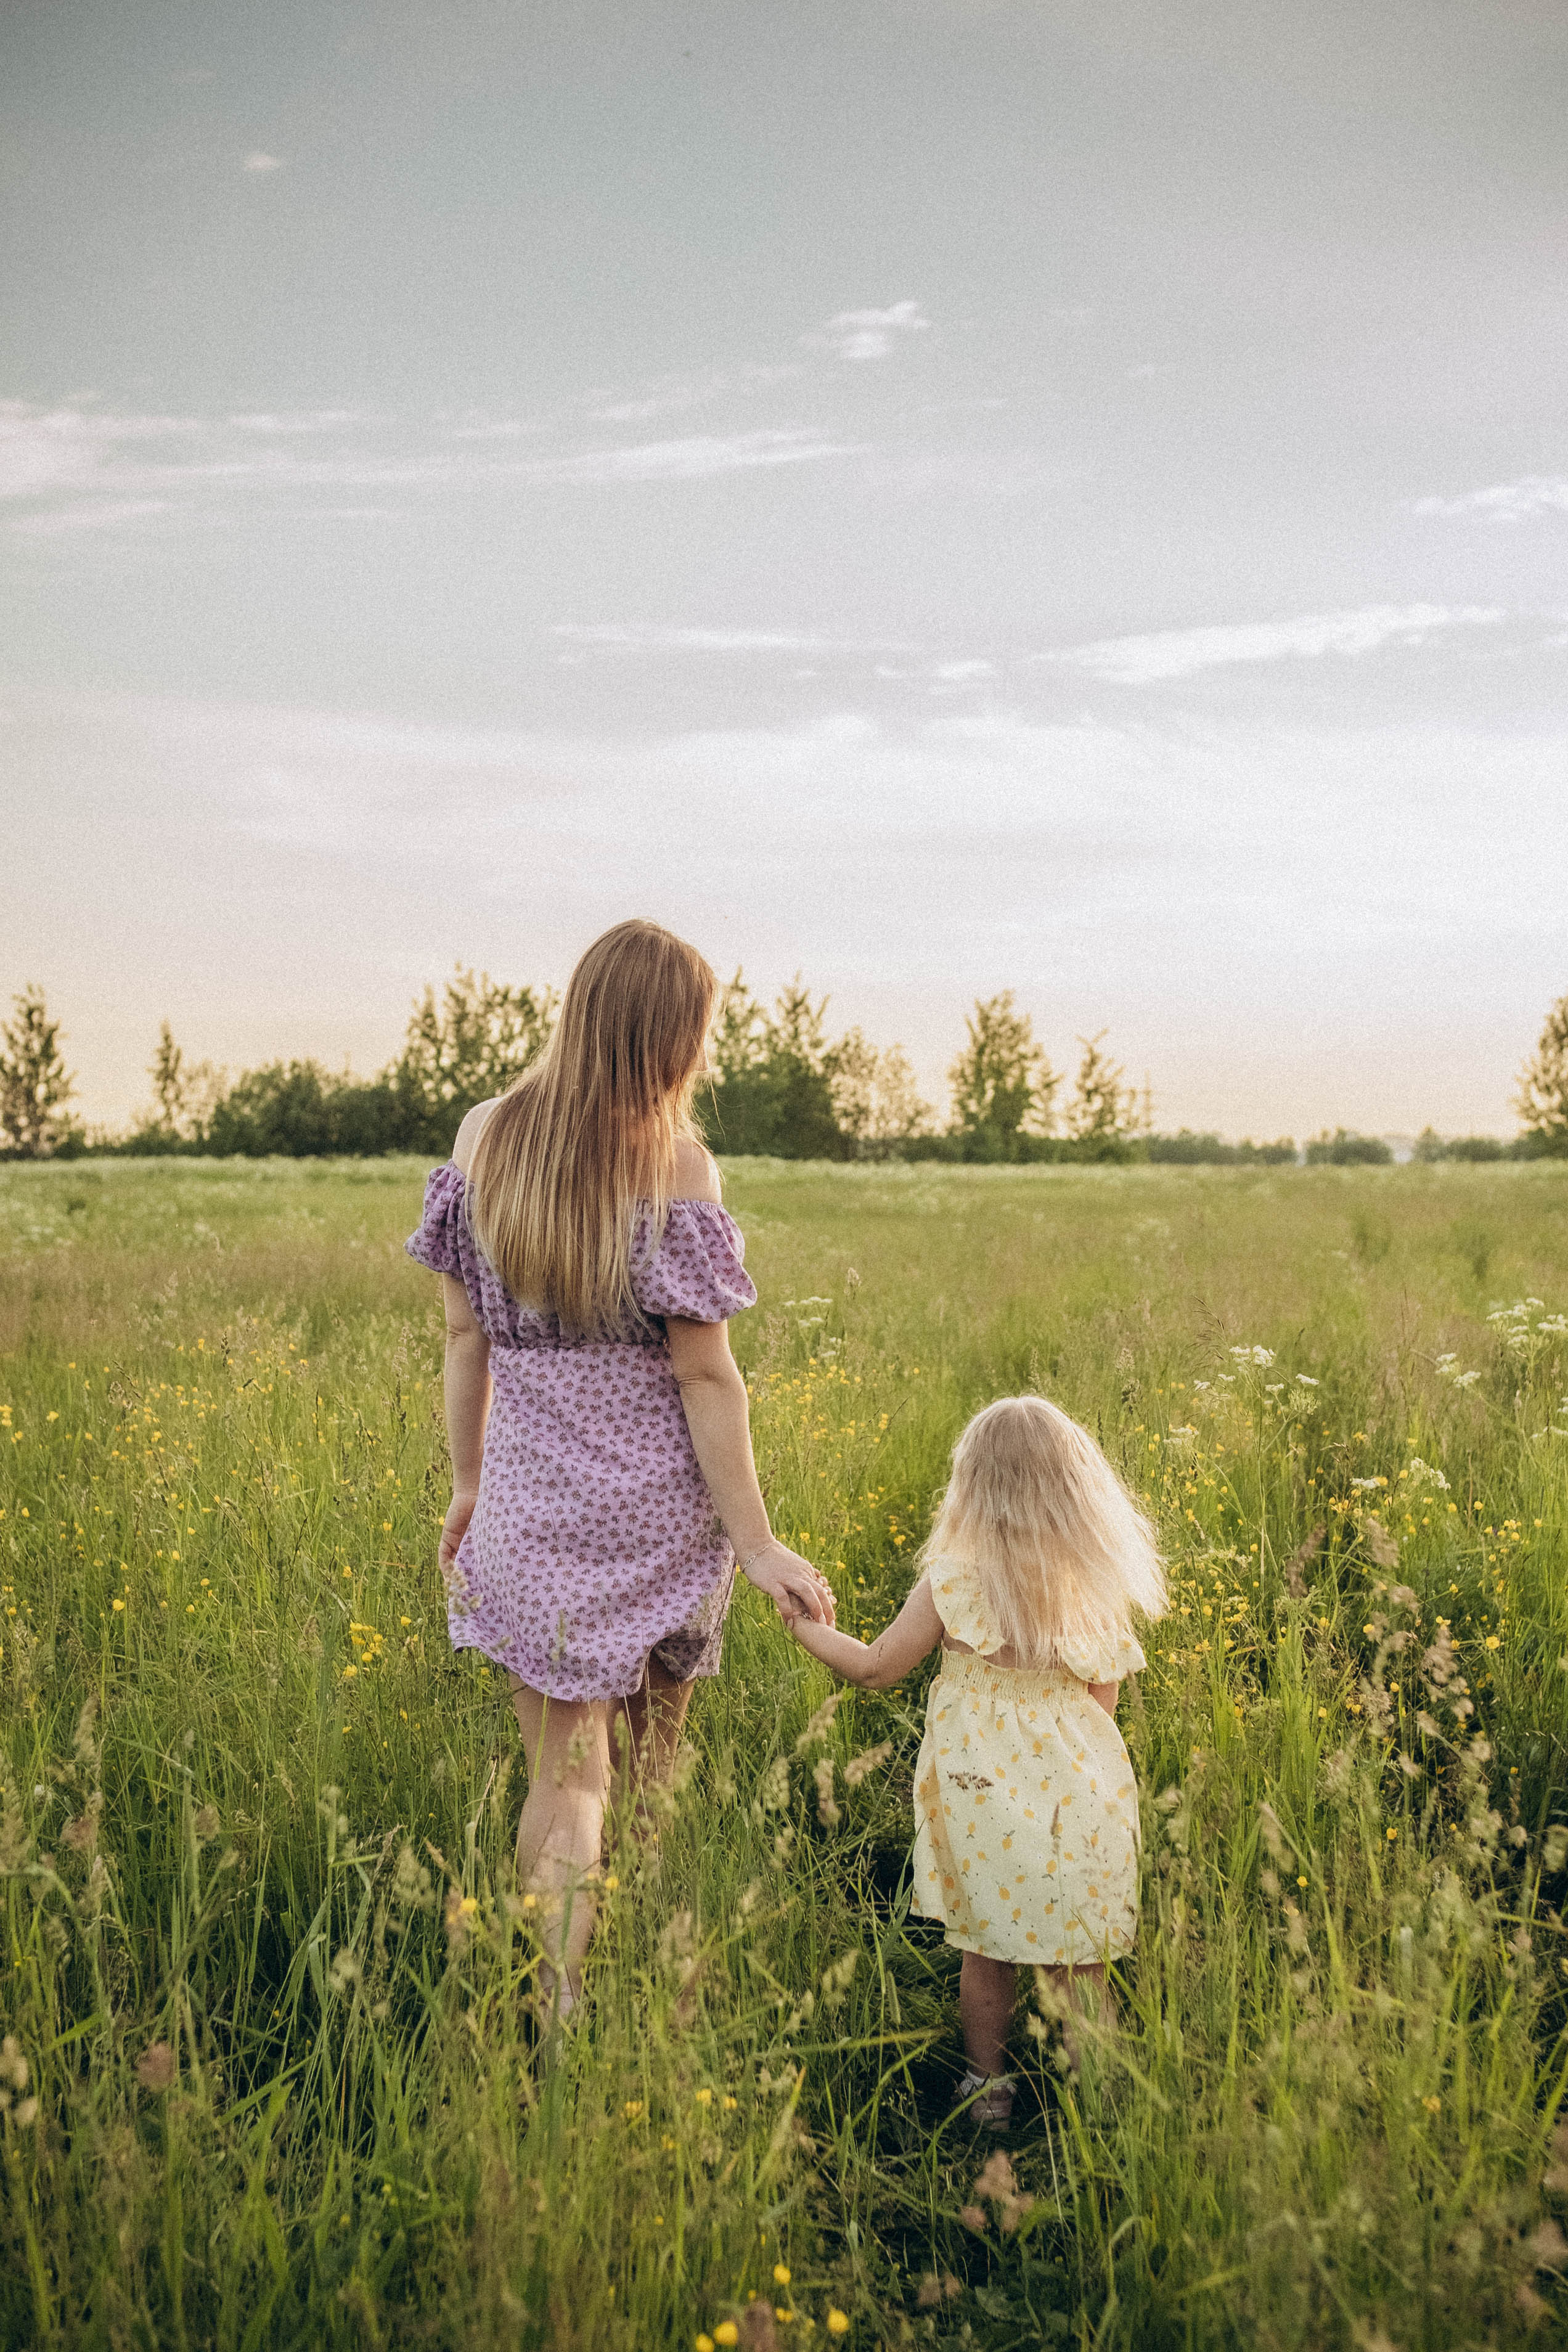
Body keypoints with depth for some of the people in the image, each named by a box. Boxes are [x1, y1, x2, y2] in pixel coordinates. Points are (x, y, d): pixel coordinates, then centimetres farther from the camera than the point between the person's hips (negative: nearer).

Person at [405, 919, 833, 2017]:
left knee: (564, 1778, 10)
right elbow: (703, 1375, -12)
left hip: (532, 1506, 2)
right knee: (651, 1769, 18)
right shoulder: (677, 1163, -12)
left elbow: (465, 1332, 5)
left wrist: (467, 1482, 17)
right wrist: (758, 1544, -6)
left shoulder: (483, 1136, 0)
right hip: (657, 1512, -2)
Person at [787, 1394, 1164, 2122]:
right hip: (1077, 1793, 1)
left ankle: (988, 2090, 28)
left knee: (986, 1952, 14)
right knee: (1077, 1962, 12)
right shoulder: (1100, 1590, -4)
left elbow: (875, 1668, -2)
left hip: (983, 1795, -1)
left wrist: (807, 1626, 13)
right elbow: (1104, 1700, 2)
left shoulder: (954, 1580, -10)